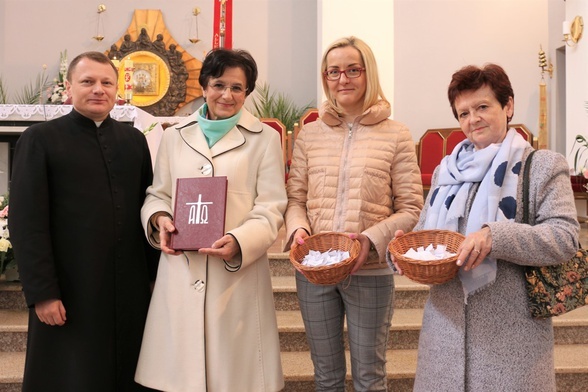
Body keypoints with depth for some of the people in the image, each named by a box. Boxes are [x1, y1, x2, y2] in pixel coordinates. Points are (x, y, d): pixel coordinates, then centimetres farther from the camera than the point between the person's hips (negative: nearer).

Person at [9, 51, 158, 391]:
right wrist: (42, 293, -12)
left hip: (131, 290, 4)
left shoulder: (134, 140, 12)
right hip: (70, 293, -3)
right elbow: (26, 223, -7)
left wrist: (157, 274, 7)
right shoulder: (40, 140, -1)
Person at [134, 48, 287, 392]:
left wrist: (239, 242, -19)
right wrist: (160, 219, -6)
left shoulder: (265, 138, 3)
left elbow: (271, 208, -3)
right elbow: (158, 194, 17)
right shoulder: (175, 136, 12)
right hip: (180, 271, 2)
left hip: (238, 273, -2)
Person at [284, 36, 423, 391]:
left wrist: (372, 239, -18)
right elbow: (295, 196, 8)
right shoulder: (310, 135, 6)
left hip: (371, 272, -2)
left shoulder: (396, 135, -3)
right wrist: (298, 228, -12)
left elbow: (411, 209, -4)